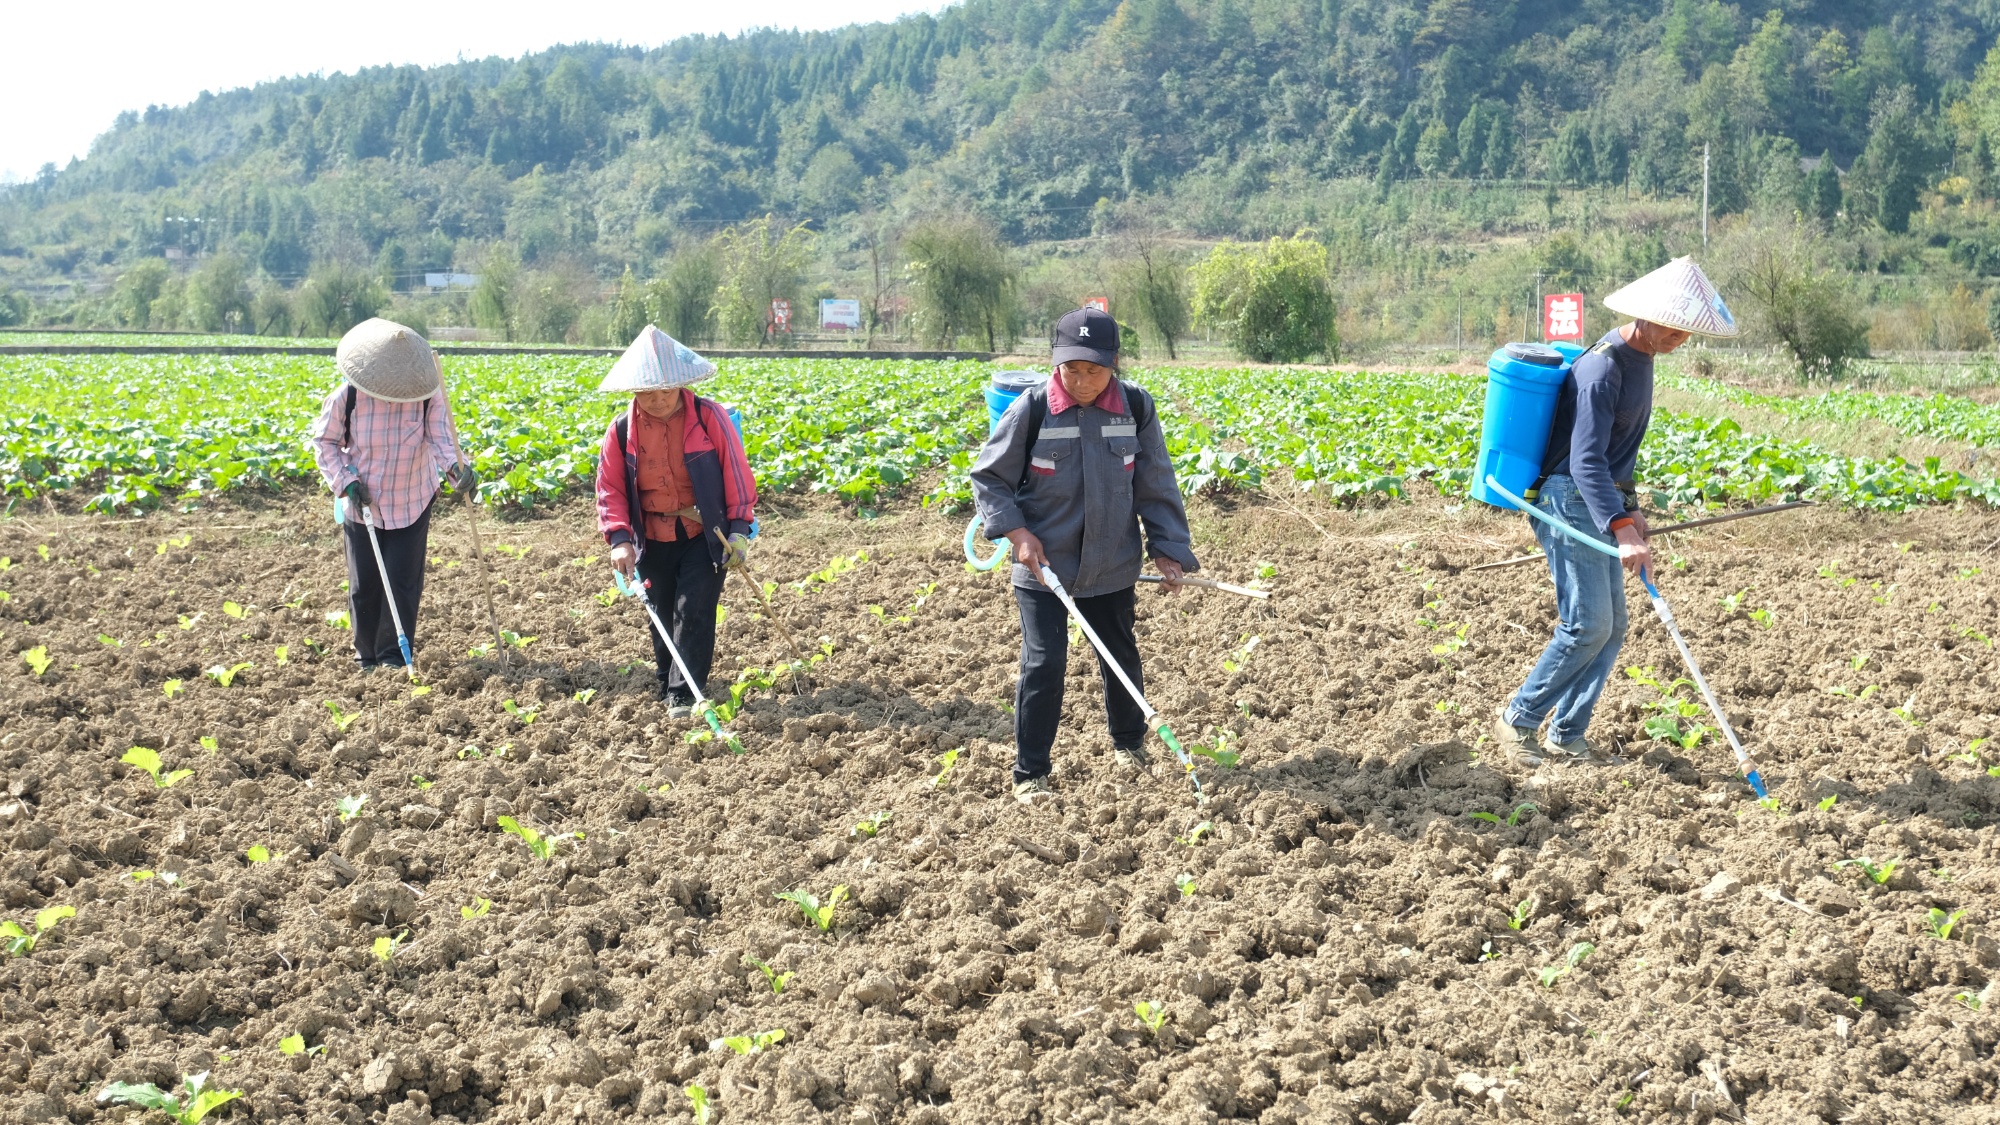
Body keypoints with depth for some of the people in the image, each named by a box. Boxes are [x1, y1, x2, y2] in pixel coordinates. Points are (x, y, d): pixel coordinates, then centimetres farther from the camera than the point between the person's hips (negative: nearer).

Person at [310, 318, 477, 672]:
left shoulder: (428, 395, -15)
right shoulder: (348, 396, -15)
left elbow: (441, 435, -25)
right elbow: (324, 442, -3)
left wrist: (455, 468, -46)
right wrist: (346, 481, -16)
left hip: (411, 504, 0)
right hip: (362, 505, 1)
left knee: (403, 582, -1)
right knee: (364, 586, 8)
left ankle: (394, 657, 11)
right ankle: (367, 657, 24)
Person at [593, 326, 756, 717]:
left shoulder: (709, 417, -12)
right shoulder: (621, 430, -5)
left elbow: (736, 472, -8)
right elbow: (610, 488, -1)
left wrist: (740, 528, -14)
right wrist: (619, 538, -13)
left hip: (705, 534, -3)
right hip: (653, 539, 3)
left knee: (694, 611, -10)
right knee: (661, 615, 14)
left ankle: (684, 694, -7)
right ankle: (667, 684, 32)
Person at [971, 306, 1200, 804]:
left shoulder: (1136, 408, -8)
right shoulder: (1032, 409, -15)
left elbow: (1156, 487, 1)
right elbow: (988, 477, -5)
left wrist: (1168, 549, -2)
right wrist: (1016, 531, -16)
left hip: (1112, 565, 3)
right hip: (1043, 564, -3)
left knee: (1121, 654, 18)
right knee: (1044, 662, -5)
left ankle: (1129, 741, 43)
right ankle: (1030, 772, 8)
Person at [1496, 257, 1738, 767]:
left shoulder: (1639, 358, 10)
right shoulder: (1602, 368, -21)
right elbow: (1585, 461, -28)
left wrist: (1629, 506, 21)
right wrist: (1622, 531, -37)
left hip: (1599, 502, 10)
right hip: (1570, 501, -10)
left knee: (1611, 626, 8)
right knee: (1588, 625, -11)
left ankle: (1567, 737, 14)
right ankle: (1518, 720, 3)